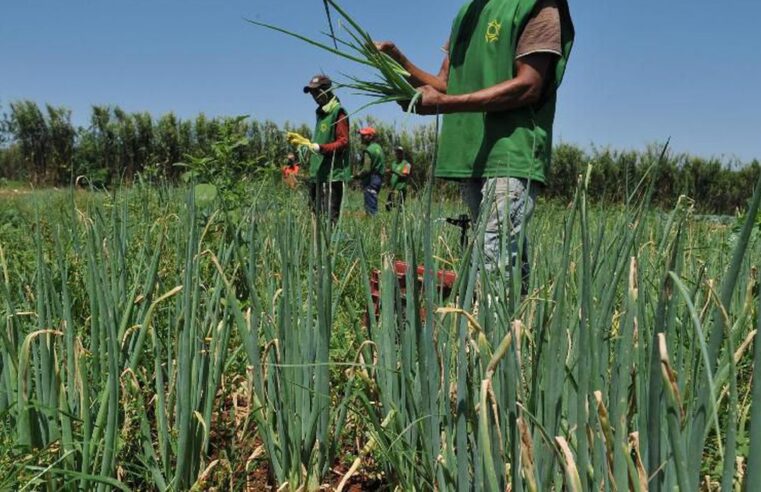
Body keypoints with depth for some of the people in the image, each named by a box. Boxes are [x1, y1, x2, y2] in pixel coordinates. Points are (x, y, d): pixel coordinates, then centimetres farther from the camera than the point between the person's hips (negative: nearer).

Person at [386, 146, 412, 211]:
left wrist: (394, 172, -25)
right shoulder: (394, 163, 17)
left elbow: (405, 176, -16)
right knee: (388, 204, 3)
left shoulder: (406, 164, -5)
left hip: (400, 189, -7)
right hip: (392, 188, 7)